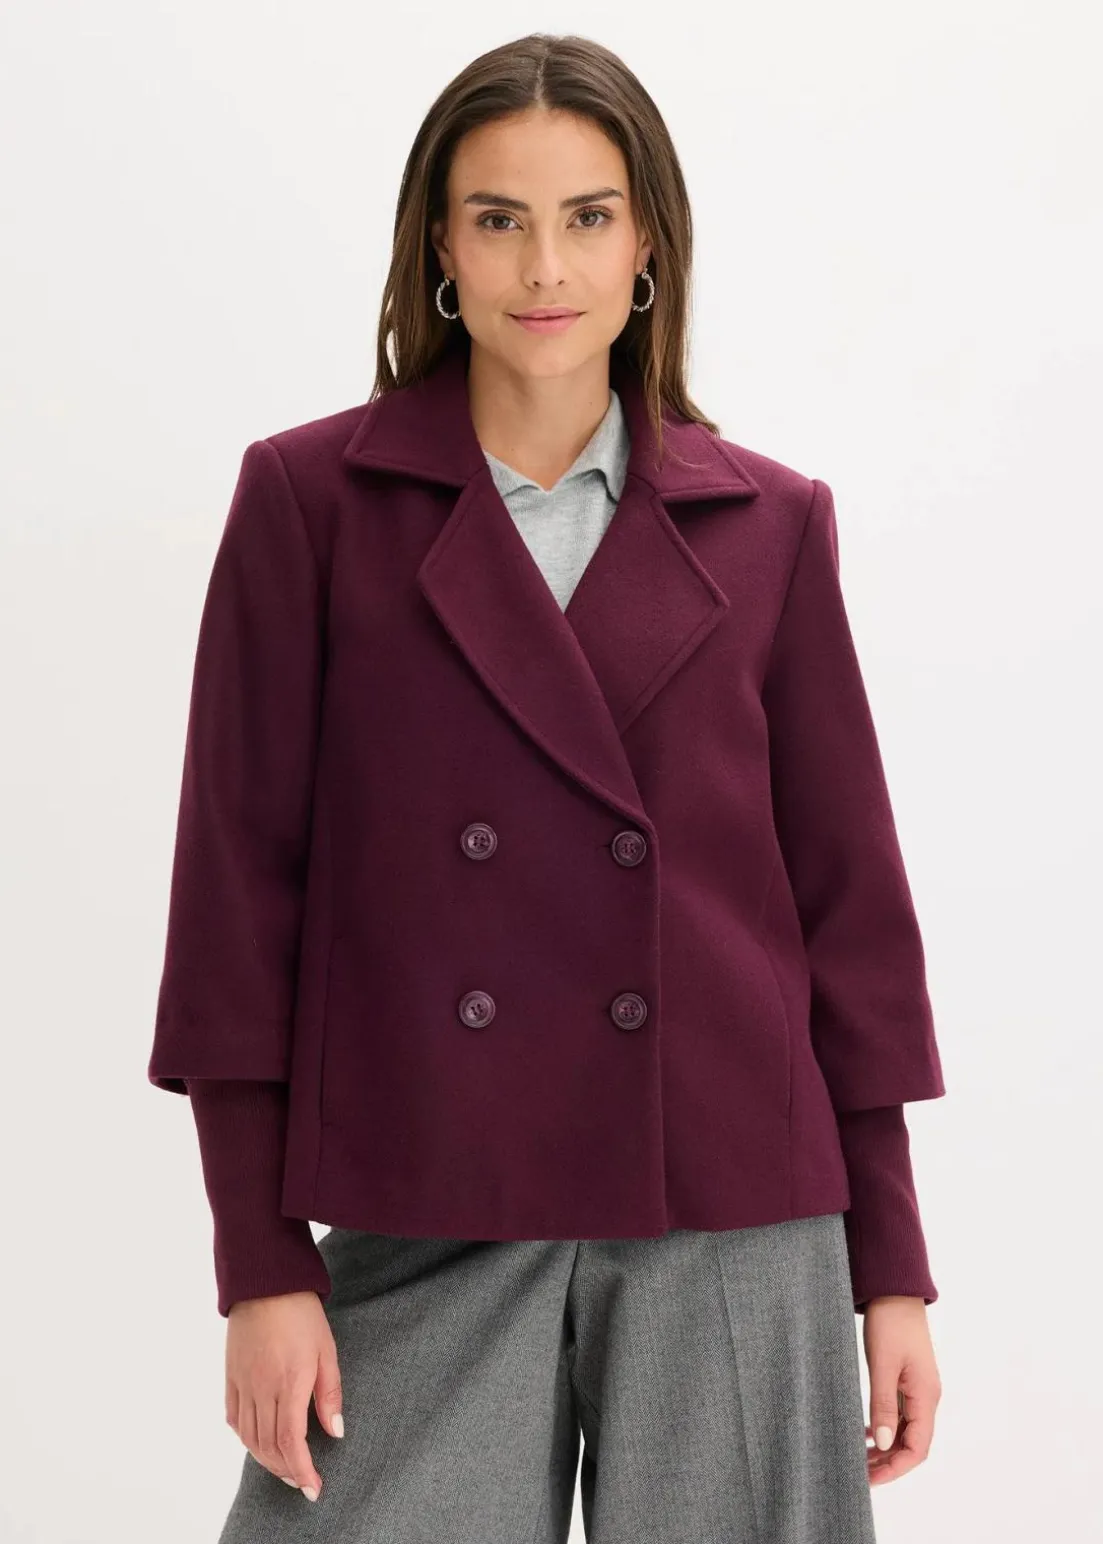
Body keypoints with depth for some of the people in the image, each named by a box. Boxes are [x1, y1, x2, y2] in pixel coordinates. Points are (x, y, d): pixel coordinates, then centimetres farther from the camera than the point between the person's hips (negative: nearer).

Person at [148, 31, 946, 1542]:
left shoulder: (768, 523, 5)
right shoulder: (310, 498, 1)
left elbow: (847, 892, 8)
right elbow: (240, 887, 0)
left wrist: (891, 1271, 7)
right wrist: (262, 1266, -4)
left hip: (732, 1240, 2)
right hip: (429, 1231, -1)